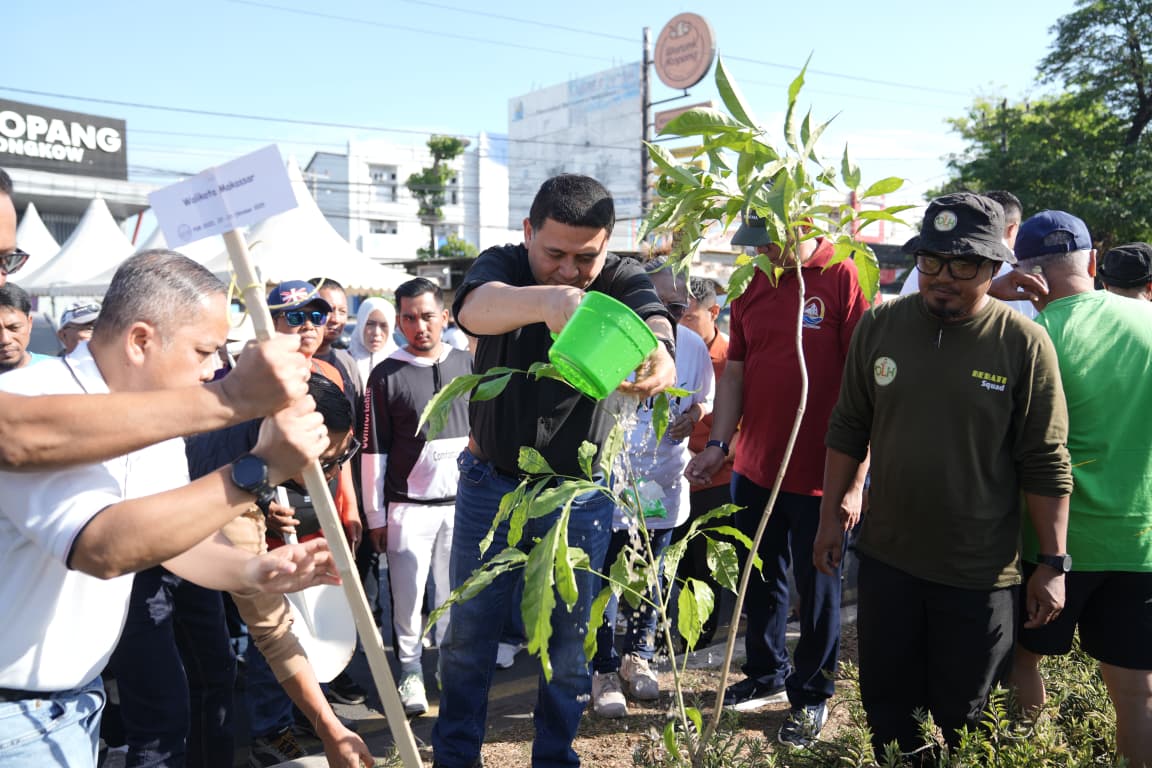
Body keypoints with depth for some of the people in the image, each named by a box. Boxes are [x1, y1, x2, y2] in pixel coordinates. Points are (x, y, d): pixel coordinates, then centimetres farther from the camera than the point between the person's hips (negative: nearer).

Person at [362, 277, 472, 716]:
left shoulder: (468, 366, 6)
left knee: (454, 591, 8)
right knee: (408, 594, 2)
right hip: (408, 507, -2)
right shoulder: (385, 376, -1)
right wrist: (375, 515, -1)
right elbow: (374, 450, 0)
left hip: (462, 502, 2)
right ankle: (411, 670, 16)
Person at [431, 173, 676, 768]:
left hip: (580, 491, 0)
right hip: (491, 482, 0)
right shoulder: (503, 265, -12)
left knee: (569, 640, 8)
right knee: (469, 632, 9)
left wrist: (657, 358, -59)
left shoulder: (623, 280, -11)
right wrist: (548, 300, -59)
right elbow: (476, 310, -37)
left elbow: (655, 328, -33)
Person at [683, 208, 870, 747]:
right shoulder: (753, 284, 5)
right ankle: (767, 673, 40)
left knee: (816, 590, 12)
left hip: (819, 477, -5)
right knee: (760, 581, 19)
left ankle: (811, 693, 32)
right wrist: (718, 445, 0)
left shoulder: (846, 280, -14)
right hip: (753, 469, 6)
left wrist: (855, 480, -16)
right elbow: (735, 373, 9)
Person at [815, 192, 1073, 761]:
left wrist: (1053, 564, -5)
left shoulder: (1023, 343, -10)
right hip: (885, 557, 3)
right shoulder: (879, 325, -2)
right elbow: (848, 429, 6)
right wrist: (831, 516, 6)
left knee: (961, 718, 12)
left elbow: (1046, 464, -6)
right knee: (885, 702, 16)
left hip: (981, 572, -2)